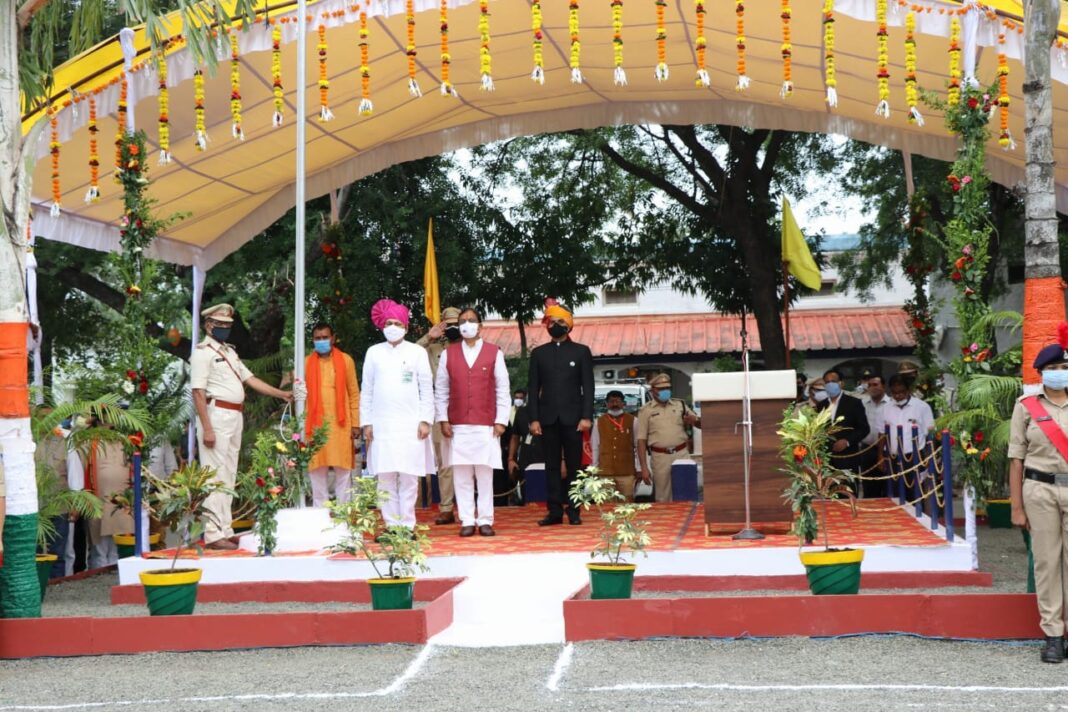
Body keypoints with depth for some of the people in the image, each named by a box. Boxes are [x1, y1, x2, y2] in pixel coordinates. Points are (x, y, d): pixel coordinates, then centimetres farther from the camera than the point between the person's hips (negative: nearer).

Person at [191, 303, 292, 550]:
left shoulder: (229, 352, 20)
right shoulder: (203, 352, -6)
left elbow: (250, 379, 21)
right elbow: (198, 392, -13)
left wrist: (282, 394, 13)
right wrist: (206, 428, -19)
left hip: (235, 417, 9)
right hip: (216, 415, -9)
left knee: (228, 477, 11)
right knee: (215, 476, -10)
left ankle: (225, 531, 17)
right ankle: (214, 534, -10)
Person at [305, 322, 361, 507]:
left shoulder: (345, 360, 6)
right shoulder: (306, 363, 9)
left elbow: (354, 393, 5)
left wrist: (356, 423, 0)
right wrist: (301, 424, 1)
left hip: (340, 424, -1)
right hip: (315, 425, 1)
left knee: (343, 470, 2)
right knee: (317, 470, 2)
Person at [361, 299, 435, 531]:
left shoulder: (417, 352, 7)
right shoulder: (374, 352, 11)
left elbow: (427, 389, 5)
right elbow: (366, 391, 11)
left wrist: (425, 420, -2)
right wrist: (366, 423, 5)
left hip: (411, 423, -1)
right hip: (381, 424, 1)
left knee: (409, 477, -3)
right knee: (384, 476, -2)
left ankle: (407, 525, 1)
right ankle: (391, 525, 3)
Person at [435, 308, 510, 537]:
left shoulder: (494, 353, 5)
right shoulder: (448, 354, 9)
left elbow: (502, 389, 4)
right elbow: (441, 389, 9)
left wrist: (501, 421, -2)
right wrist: (443, 419, 1)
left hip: (486, 425, -1)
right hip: (457, 425, 1)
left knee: (485, 474, -1)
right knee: (461, 475, 0)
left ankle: (485, 520, 4)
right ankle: (467, 521, 4)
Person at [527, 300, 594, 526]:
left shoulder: (581, 351, 7)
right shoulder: (538, 353, 11)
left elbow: (588, 386, 2)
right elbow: (533, 388, 7)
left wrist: (587, 416, -8)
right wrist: (533, 418, -2)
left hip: (572, 418, -1)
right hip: (548, 418, 1)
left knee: (574, 465, 0)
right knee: (552, 466, 2)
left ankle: (573, 510, 4)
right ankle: (555, 510, 4)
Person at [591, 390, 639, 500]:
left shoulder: (632, 421, 4)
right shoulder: (599, 422, 8)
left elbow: (638, 445, 5)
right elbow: (595, 447, 11)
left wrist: (640, 468, 3)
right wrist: (595, 469, 9)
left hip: (627, 472, -1)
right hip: (605, 473, 1)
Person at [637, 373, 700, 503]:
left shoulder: (680, 405, 11)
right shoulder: (646, 410, 4)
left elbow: (700, 424, 17)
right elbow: (641, 440, 1)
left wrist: (695, 420, -8)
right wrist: (643, 467, -6)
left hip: (682, 454, 2)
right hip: (660, 457, -2)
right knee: (663, 499, 1)